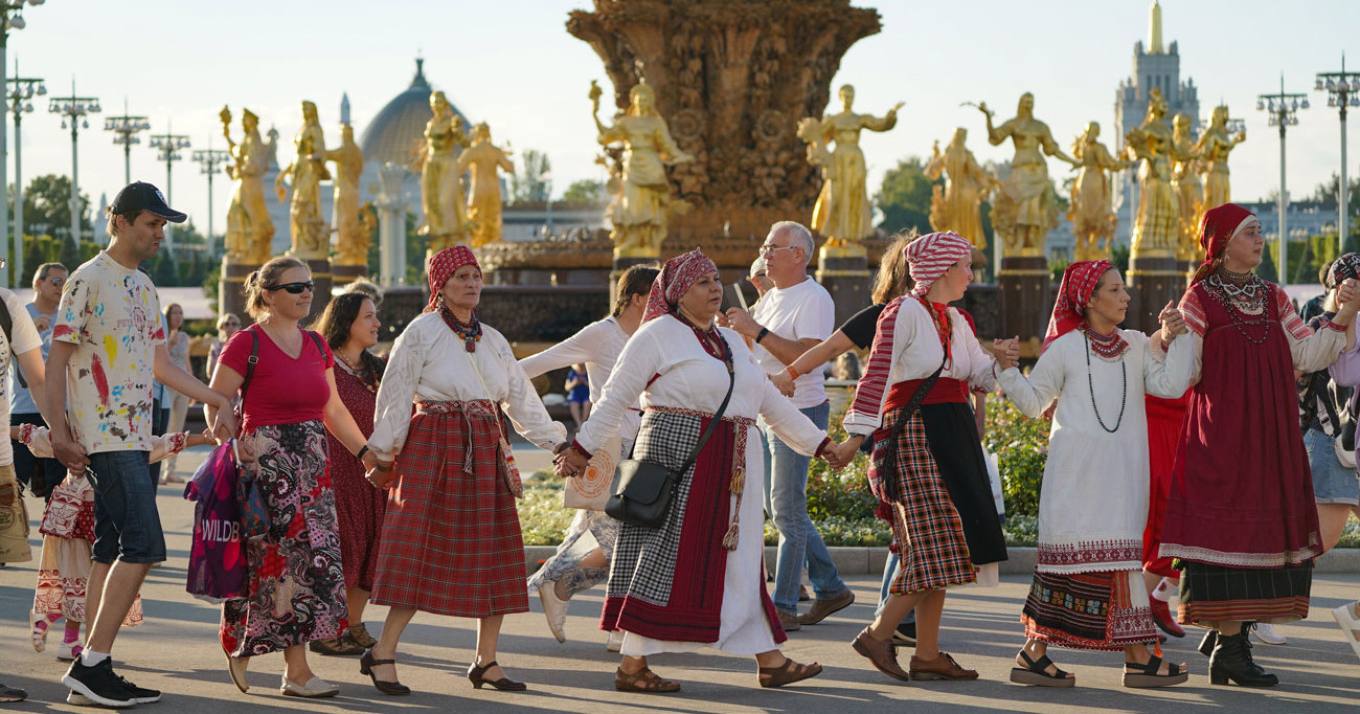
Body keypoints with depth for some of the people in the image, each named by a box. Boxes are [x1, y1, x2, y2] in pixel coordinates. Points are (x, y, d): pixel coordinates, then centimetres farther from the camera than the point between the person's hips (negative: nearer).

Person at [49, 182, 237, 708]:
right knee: (144, 545, -15)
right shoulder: (88, 280, -7)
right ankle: (91, 663, -12)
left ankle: (94, 670, 9)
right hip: (105, 436, -9)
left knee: (112, 551, 7)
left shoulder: (144, 287, 18)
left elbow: (160, 363, 25)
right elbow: (56, 359, -9)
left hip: (136, 435, 9)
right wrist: (60, 432, -16)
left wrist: (215, 399, 20)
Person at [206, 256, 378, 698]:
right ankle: (297, 672, 0)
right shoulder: (246, 345, -6)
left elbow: (333, 409, 19)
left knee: (315, 560, 3)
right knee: (286, 559, -9)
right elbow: (216, 407, -6)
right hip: (266, 465, -7)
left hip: (312, 466, 7)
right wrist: (233, 447, -20)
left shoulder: (316, 346, 14)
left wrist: (365, 452, 15)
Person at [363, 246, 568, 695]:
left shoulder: (493, 340, 15)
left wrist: (557, 441, 15)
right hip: (434, 448, -6)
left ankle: (486, 661, 12)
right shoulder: (422, 332, -2)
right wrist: (385, 455, -6)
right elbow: (395, 394, -4)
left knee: (494, 554, 4)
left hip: (485, 452, 6)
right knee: (422, 550, -9)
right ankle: (382, 654, -4)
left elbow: (521, 397, 18)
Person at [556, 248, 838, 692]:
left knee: (738, 564, 10)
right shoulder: (658, 335, -4)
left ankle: (769, 662, 12)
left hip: (731, 470, 7)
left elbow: (769, 401, 22)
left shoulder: (731, 342, 18)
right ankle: (632, 666, -4)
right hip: (679, 455, -7)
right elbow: (616, 398, -4)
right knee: (668, 559, -8)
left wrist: (817, 442, 22)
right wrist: (582, 449, -8)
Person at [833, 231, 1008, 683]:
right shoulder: (904, 313, -9)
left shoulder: (954, 321, 15)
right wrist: (856, 436, -22)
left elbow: (982, 375, 16)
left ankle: (928, 654, 9)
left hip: (953, 437, 9)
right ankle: (878, 635, -3)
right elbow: (877, 376, -16)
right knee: (932, 547, -12)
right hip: (915, 435, -9)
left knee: (939, 550, 7)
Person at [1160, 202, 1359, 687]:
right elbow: (1187, 371, -7)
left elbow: (1306, 357, 10)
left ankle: (1226, 635, 18)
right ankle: (1229, 648, -5)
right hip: (1222, 433, -6)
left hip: (1271, 435, 6)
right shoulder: (1200, 299, -3)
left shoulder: (1273, 298, 14)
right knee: (1227, 526, -8)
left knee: (1265, 529, 6)